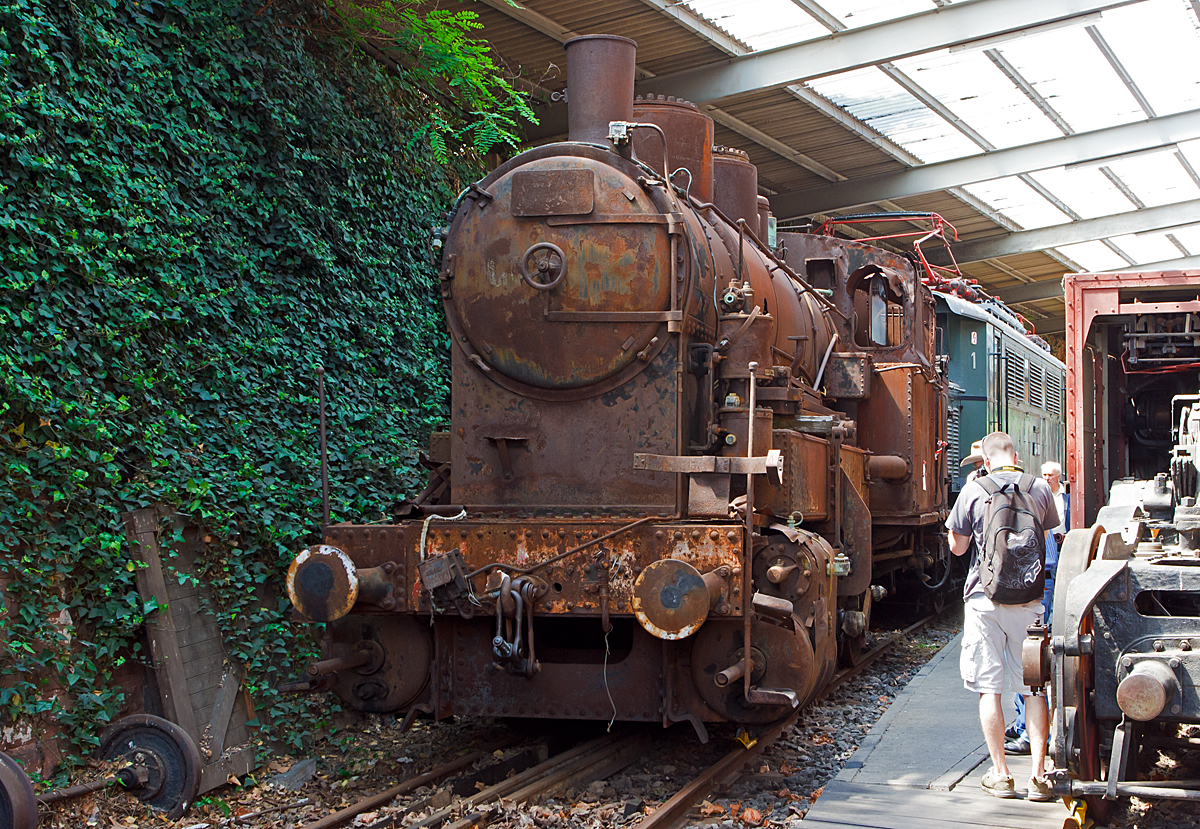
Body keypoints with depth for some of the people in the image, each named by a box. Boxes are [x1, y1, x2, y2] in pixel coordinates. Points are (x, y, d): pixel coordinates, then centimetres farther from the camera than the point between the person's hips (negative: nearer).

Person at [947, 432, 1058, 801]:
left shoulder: (973, 491, -6)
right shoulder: (1040, 490, 2)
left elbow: (957, 547, 5)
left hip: (984, 599, -2)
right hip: (1029, 601, 2)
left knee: (989, 688, 5)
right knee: (1034, 688, 8)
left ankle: (1001, 775, 7)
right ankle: (1038, 775, 5)